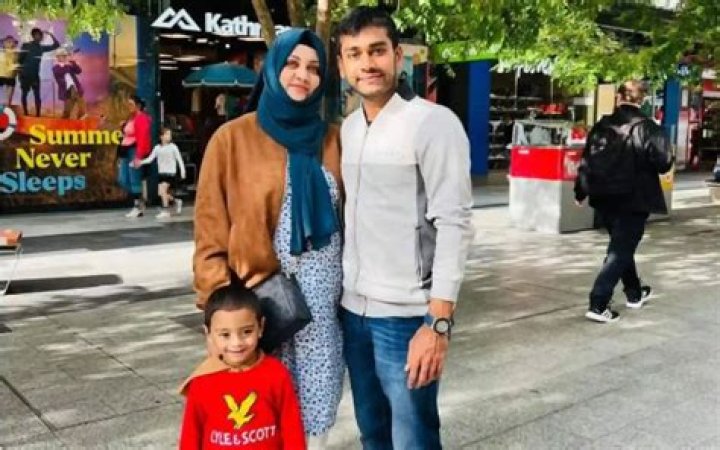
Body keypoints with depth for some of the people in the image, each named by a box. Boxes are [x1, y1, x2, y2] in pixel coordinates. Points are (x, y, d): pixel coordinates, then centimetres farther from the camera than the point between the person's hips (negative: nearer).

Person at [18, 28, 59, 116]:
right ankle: (26, 113, 6)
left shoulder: (41, 48, 11)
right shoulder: (26, 46, 0)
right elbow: (20, 58, -3)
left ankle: (38, 114, -2)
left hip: (35, 75, 3)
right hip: (25, 74, -3)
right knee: (24, 94, 2)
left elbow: (56, 45, 12)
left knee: (37, 95, -3)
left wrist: (51, 35, 3)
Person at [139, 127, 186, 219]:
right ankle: (176, 201, 26)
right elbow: (150, 158, 1)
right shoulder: (157, 148, 4)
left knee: (163, 190, -18)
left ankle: (165, 211, -7)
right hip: (161, 173, 5)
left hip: (171, 172, -5)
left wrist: (182, 171, -5)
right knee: (160, 193, 2)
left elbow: (179, 159, -1)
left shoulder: (173, 147, -4)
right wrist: (141, 162, -14)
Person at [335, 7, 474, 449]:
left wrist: (438, 322, -20)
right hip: (354, 309, 6)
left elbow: (455, 225, -15)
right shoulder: (348, 128, 10)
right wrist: (337, 292, 13)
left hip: (406, 315, -6)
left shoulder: (433, 122, -11)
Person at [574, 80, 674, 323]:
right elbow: (663, 162, -15)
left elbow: (587, 161, 5)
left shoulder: (602, 126, 2)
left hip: (604, 198, 5)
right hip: (634, 199, -5)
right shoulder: (647, 127, -12)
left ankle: (634, 293, 37)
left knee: (621, 245, 22)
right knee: (620, 250, -1)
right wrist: (668, 158, 10)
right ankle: (598, 305, -8)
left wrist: (580, 192, 16)